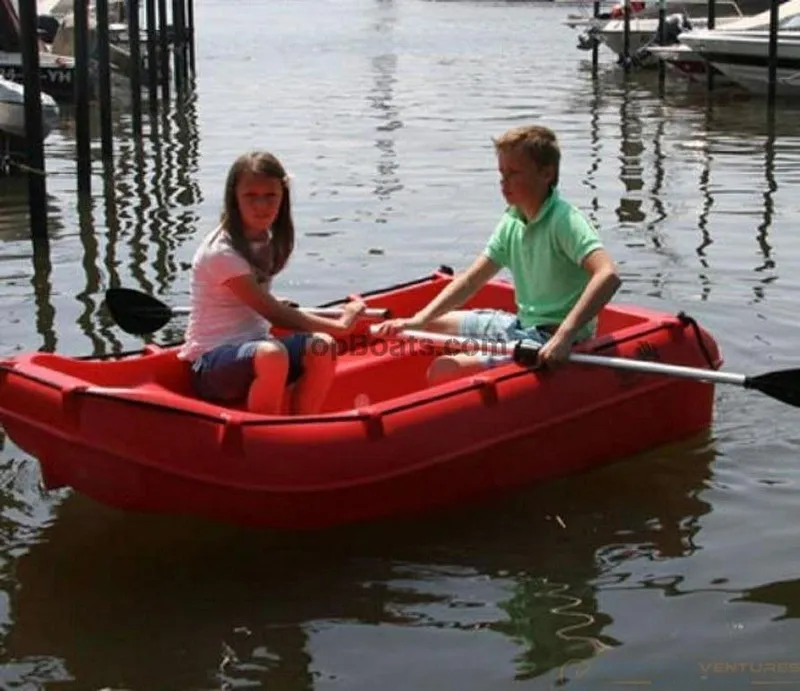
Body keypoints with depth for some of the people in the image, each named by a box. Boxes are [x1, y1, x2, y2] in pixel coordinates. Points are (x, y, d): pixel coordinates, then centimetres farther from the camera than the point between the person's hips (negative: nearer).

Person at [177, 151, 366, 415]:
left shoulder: (266, 242, 9)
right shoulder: (221, 252, -18)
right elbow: (275, 315, -18)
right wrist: (340, 326, -13)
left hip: (251, 348, 8)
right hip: (210, 366, -8)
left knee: (322, 347, -17)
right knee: (273, 354, -37)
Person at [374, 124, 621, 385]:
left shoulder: (565, 221, -18)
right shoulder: (512, 222, 7)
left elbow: (608, 275, -33)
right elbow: (471, 280, 6)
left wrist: (565, 334, -43)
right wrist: (417, 321, -6)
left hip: (550, 342, -9)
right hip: (523, 325, 9)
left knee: (444, 370, -20)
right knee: (432, 325, 20)